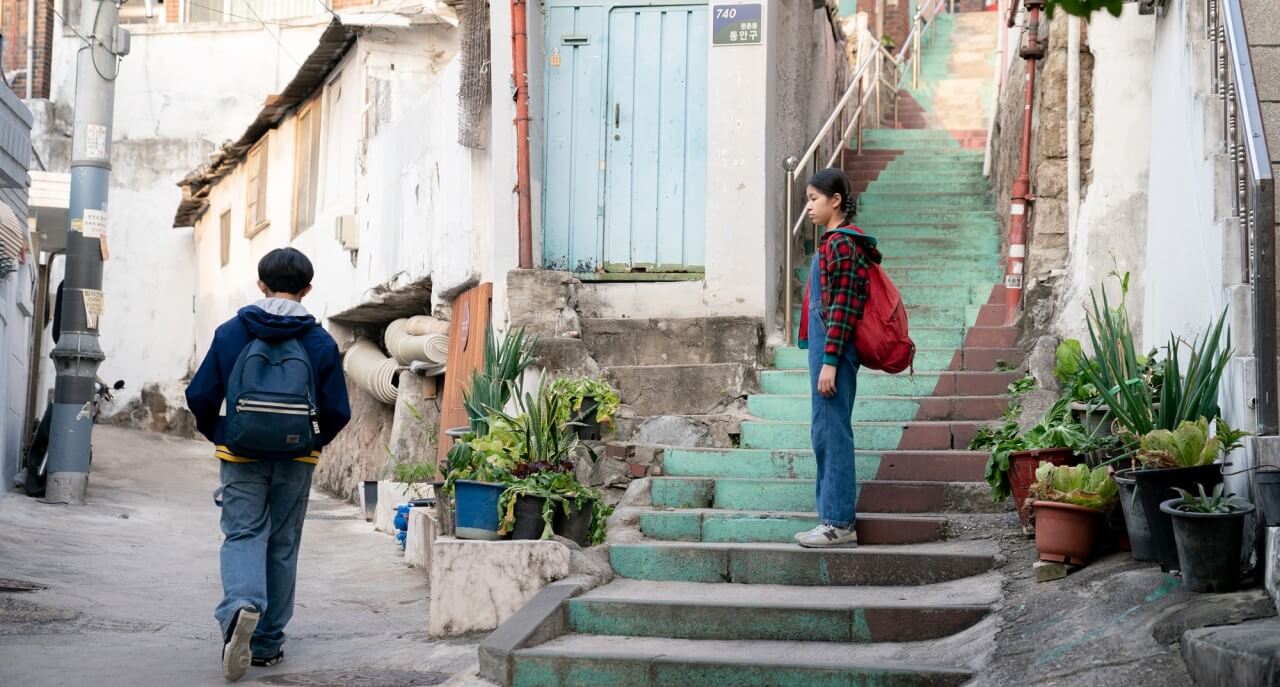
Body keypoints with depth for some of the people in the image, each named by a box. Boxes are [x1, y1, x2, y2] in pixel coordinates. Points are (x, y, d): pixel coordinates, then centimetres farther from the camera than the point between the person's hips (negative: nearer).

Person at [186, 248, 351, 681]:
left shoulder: (231, 333, -3)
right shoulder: (321, 343, -3)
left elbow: (200, 396, -3)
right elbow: (337, 411, -2)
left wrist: (217, 435, 15)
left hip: (242, 457, -1)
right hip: (296, 462, 1)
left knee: (243, 536, 0)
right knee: (282, 546, 11)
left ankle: (241, 605, -30)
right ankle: (267, 642, 16)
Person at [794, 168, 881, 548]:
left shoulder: (842, 243, -14)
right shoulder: (833, 241, 16)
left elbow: (842, 307, -18)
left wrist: (830, 360, -20)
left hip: (834, 348, -10)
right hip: (824, 347, 10)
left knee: (833, 433, -6)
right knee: (825, 432, 13)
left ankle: (839, 523, -1)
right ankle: (835, 517, 19)